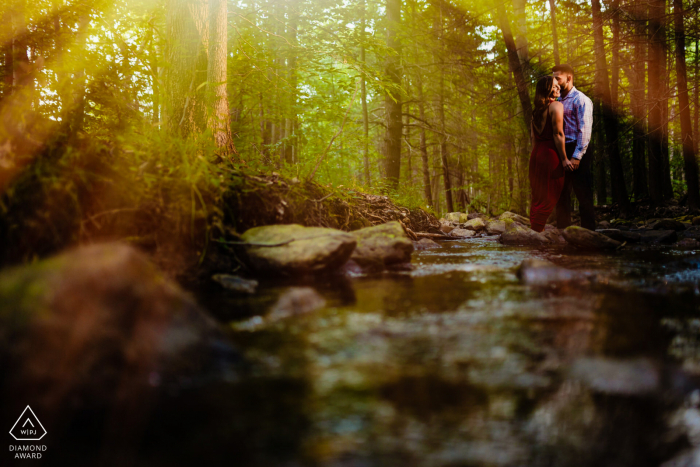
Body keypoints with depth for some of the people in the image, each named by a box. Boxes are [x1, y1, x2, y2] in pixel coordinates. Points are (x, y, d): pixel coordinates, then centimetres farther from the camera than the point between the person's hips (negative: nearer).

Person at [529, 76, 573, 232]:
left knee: (538, 196, 14)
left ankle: (535, 229, 18)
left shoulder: (536, 110, 15)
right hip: (550, 154, -8)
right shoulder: (556, 106, -8)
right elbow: (558, 134, -14)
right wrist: (564, 159, -12)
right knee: (549, 196, -4)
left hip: (536, 154, 8)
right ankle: (537, 231, -6)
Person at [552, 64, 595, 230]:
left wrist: (576, 157, -18)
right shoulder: (557, 101, 16)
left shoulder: (581, 100, -6)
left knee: (583, 195, -4)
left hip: (576, 151, -7)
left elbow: (584, 130, -12)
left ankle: (588, 233, 1)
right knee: (561, 196, 10)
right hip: (560, 151, 8)